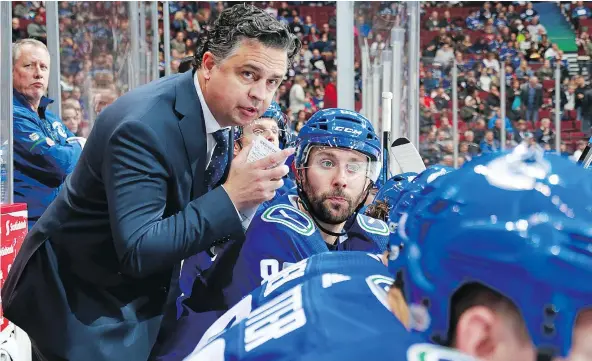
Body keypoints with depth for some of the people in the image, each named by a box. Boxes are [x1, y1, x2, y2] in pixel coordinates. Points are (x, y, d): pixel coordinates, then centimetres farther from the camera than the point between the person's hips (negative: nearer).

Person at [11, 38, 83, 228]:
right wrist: (79, 148, -1)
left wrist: (71, 149, -6)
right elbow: (61, 163, -22)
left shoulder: (51, 118, 15)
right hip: (30, 225, -9)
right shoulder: (13, 116, -15)